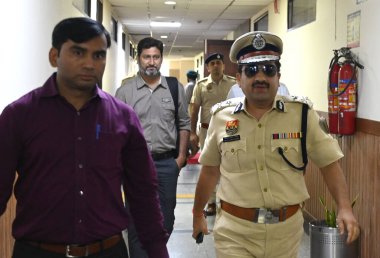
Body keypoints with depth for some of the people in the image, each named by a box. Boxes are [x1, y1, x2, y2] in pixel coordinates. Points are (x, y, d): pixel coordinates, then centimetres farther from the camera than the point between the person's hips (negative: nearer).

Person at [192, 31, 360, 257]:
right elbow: (210, 170, 8)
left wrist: (345, 208, -15)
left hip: (286, 229, 1)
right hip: (234, 230, -1)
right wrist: (198, 214, 16)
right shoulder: (222, 117, -3)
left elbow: (329, 163, -2)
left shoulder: (302, 114, -6)